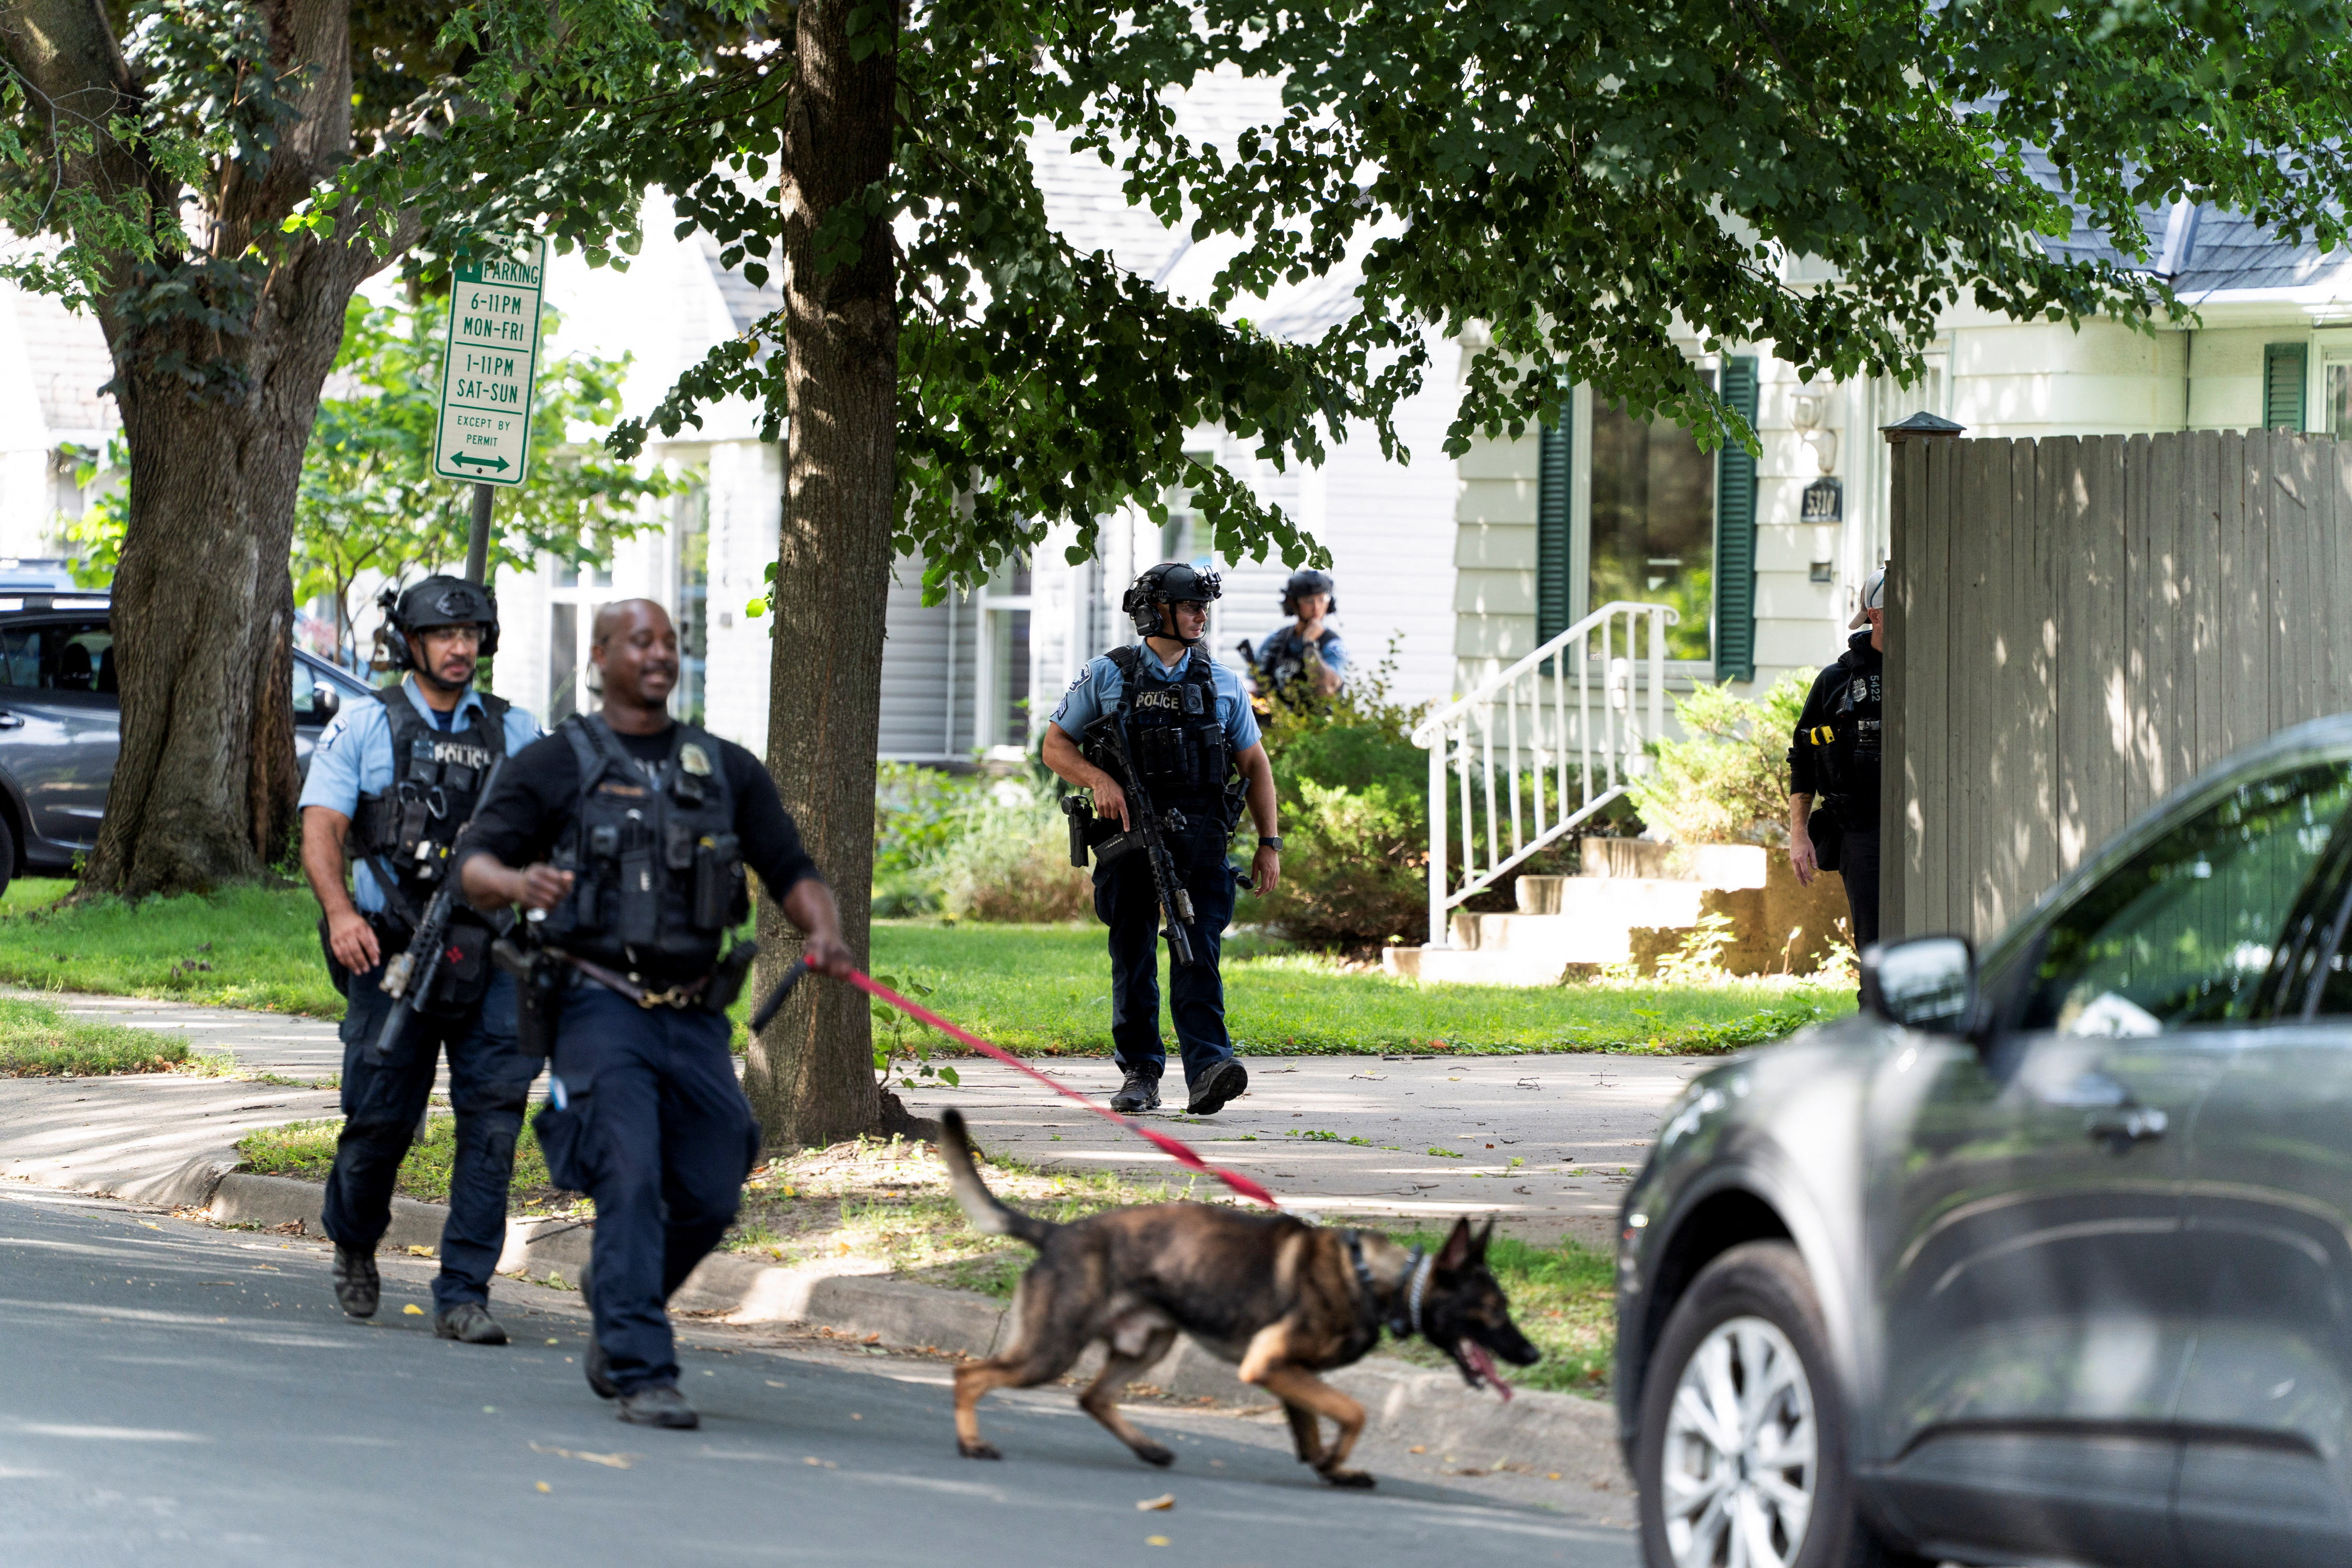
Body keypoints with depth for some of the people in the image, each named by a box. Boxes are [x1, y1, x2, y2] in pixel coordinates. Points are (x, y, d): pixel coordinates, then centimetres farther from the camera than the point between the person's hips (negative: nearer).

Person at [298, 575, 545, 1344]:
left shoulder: (515, 732, 12)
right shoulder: (362, 727, 5)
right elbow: (321, 828, -3)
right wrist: (339, 912, -21)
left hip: (491, 955, 2)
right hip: (393, 955, -1)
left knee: (493, 1115, -11)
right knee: (381, 1117, 2)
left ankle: (463, 1295, -9)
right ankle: (354, 1242, 33)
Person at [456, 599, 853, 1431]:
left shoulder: (726, 769, 15)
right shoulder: (557, 765, 4)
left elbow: (790, 869, 12)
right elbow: (473, 864, -3)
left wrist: (823, 927, -10)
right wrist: (517, 883, -27)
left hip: (696, 1018, 4)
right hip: (602, 1009, -4)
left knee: (710, 1198, 4)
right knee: (630, 1181, -18)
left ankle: (615, 1300, 33)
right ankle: (642, 1373, -16)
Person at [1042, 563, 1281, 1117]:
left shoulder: (1221, 682, 12)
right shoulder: (1107, 676, 6)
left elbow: (1255, 764, 15)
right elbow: (1056, 746, 7)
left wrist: (1269, 842, 8)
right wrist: (1100, 779, -12)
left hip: (1199, 838, 0)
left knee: (1199, 951, -12)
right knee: (1133, 957, 3)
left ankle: (1207, 1068, -22)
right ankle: (1139, 1073, 11)